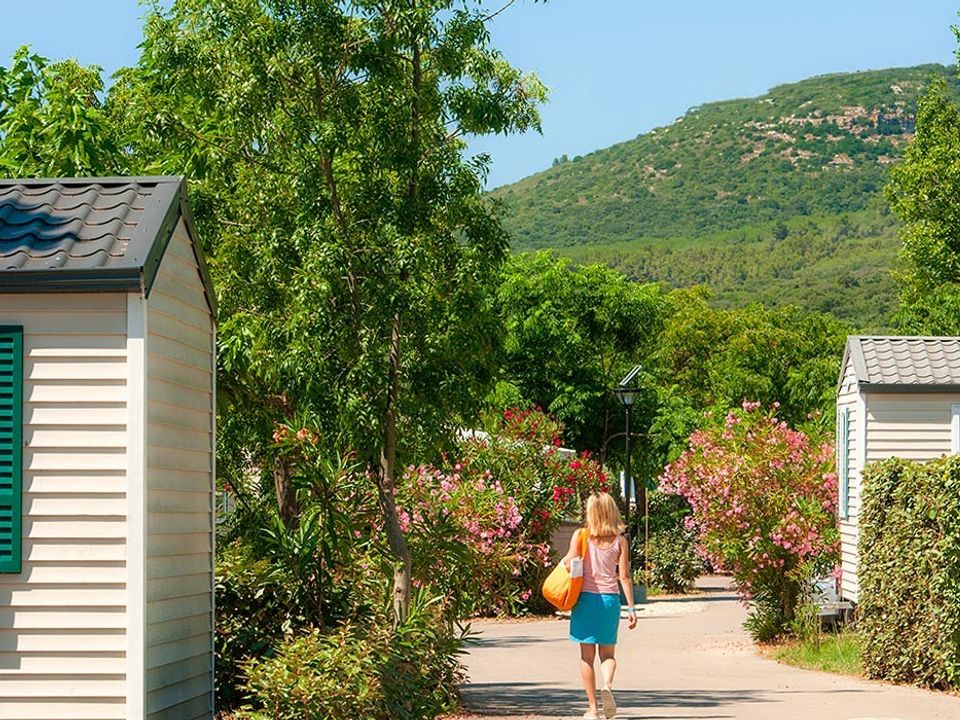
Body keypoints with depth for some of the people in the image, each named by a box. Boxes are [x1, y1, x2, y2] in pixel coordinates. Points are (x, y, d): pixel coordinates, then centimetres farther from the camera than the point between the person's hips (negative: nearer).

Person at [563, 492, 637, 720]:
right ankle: (607, 685, -18)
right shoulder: (620, 540, 1)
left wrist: (564, 560, 11)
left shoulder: (580, 536, -4)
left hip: (586, 598, -1)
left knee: (587, 655, 7)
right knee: (608, 653, 13)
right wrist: (631, 607, 2)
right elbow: (624, 576, -1)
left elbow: (570, 565, -13)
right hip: (610, 599, 1)